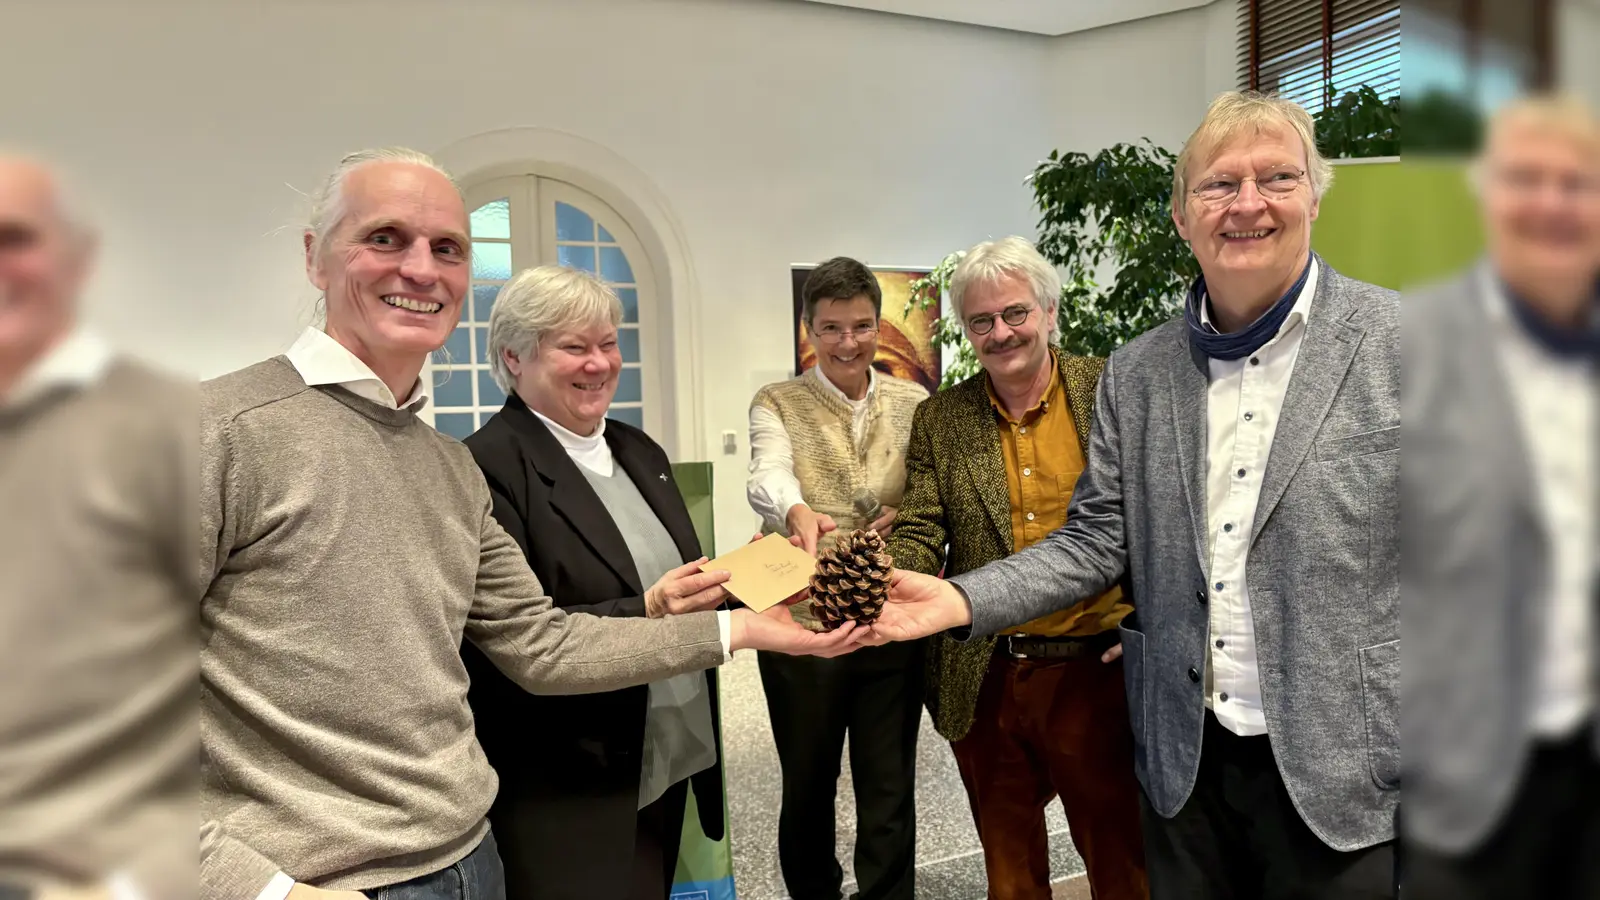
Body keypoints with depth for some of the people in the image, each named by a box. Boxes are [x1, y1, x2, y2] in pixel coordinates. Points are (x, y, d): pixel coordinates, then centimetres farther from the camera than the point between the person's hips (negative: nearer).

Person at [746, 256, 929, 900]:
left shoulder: (915, 404, 6)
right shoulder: (777, 404, -2)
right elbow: (768, 476, -22)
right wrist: (798, 512, -43)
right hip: (802, 623, -1)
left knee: (890, 787, 9)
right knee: (807, 784, 15)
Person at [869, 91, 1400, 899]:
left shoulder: (1393, 341, -7)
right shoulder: (1134, 375, 4)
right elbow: (1097, 541, 5)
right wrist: (962, 599, -9)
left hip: (1345, 771, -3)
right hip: (1185, 764, 4)